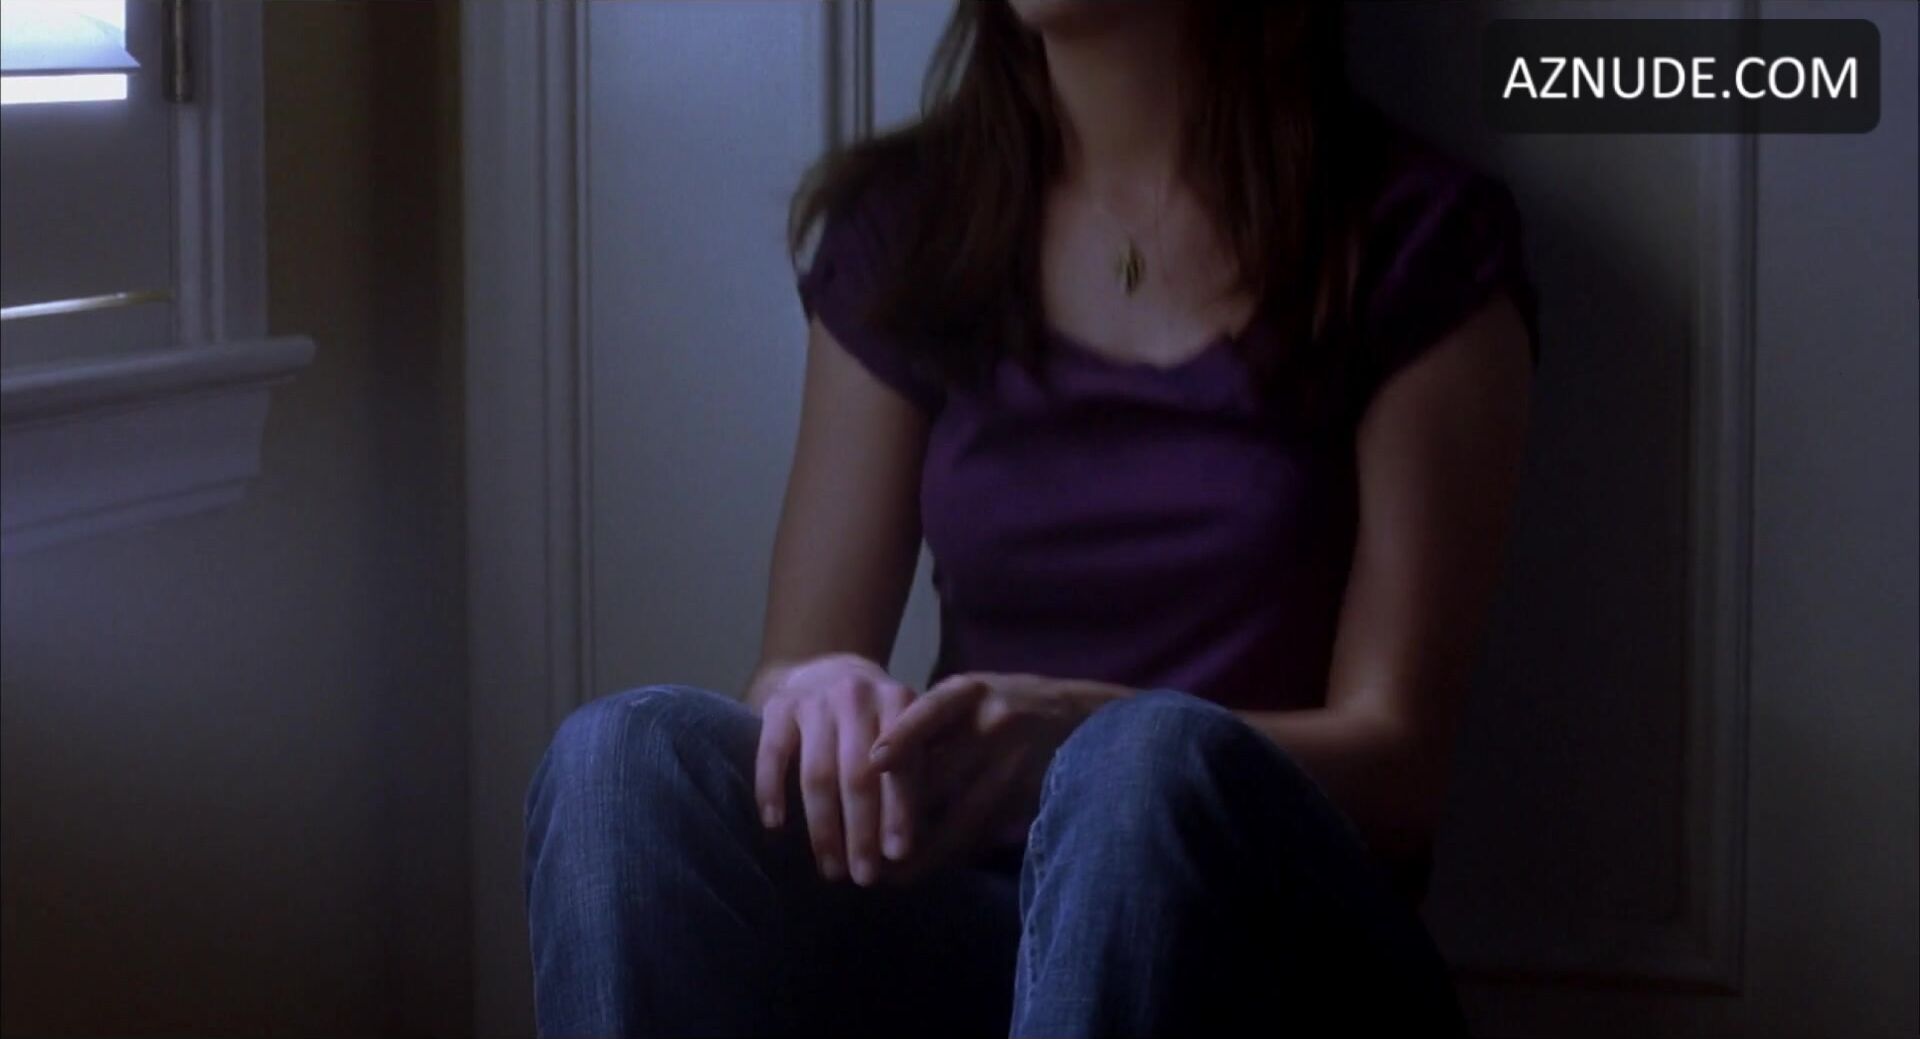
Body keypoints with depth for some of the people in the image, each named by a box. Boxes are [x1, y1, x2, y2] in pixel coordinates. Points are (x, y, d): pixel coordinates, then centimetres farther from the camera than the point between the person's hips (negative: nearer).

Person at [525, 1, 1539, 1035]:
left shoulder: (1410, 247, 0)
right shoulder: (907, 225, 10)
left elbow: (1393, 765, -4)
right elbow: (792, 667, 7)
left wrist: (1078, 738, -24)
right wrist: (823, 697, -19)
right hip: (962, 935, 3)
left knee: (1154, 771, -36)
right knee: (630, 759, -27)